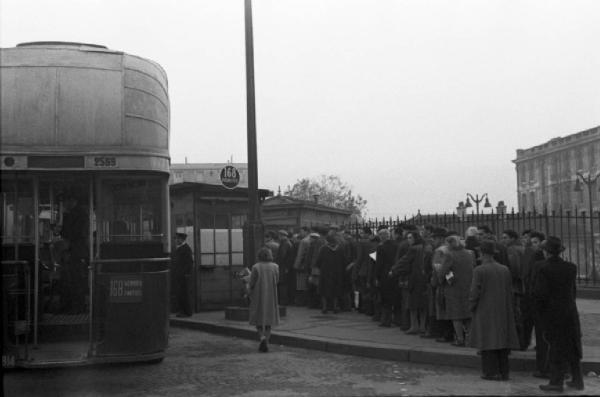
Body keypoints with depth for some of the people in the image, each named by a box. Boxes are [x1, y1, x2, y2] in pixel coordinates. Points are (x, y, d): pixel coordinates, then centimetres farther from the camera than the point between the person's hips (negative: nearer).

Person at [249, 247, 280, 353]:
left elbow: (251, 283, -10)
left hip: (258, 296, -2)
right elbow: (276, 281, 4)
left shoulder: (256, 267, -13)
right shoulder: (275, 267, -5)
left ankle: (262, 337, -16)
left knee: (259, 319, 10)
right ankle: (265, 344, 7)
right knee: (268, 320, 13)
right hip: (271, 296, 2)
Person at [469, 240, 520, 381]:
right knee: (502, 340, 10)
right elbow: (510, 291, 8)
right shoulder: (505, 270, 3)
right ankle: (503, 372, 14)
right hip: (503, 311, 5)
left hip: (485, 311, -5)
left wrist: (471, 306, 2)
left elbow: (475, 292, -13)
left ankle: (491, 372, 1)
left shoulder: (479, 270, -13)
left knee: (488, 342, 1)